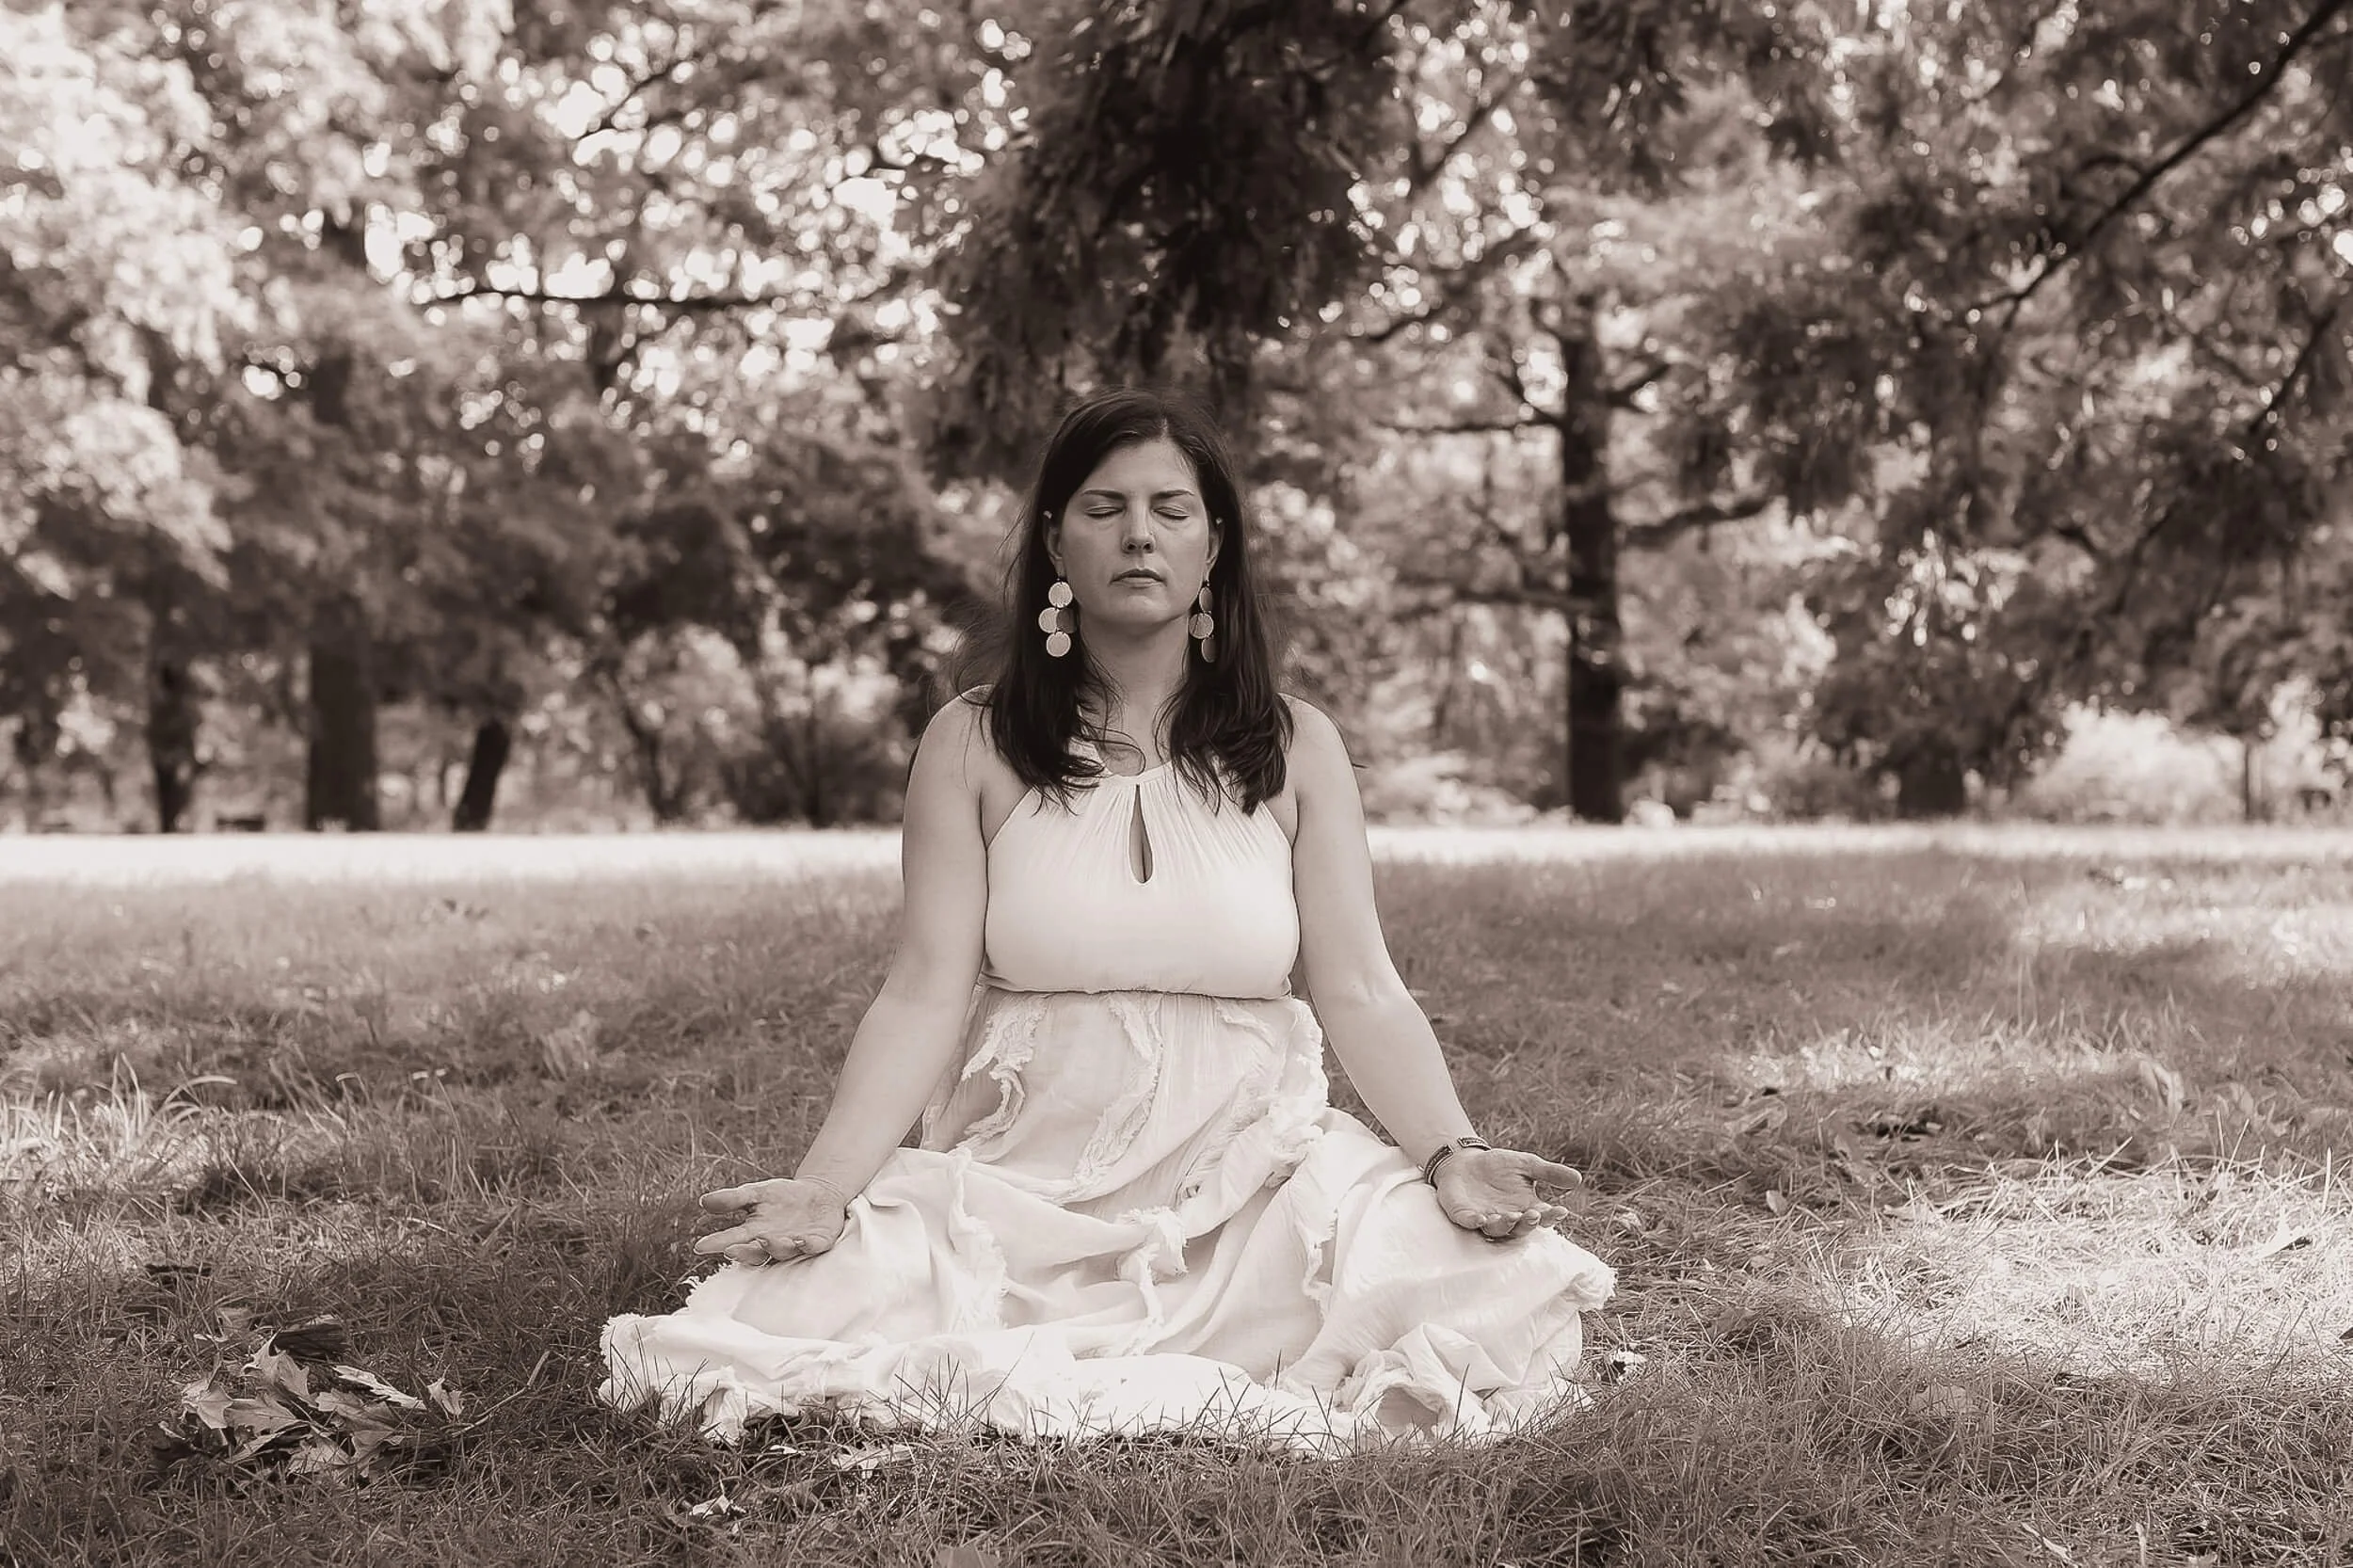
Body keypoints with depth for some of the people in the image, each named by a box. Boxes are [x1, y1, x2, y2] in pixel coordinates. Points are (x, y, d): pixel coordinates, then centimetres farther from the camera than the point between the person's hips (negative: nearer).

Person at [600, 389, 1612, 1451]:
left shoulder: (1295, 748, 7)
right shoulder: (973, 747, 4)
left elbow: (1360, 993, 0)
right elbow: (923, 998, -4)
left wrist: (1452, 1155, -19)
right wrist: (822, 1188, -19)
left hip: (1254, 1179, 1)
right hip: (1024, 1191, -1)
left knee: (1497, 1291, -27)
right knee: (813, 1311, -29)